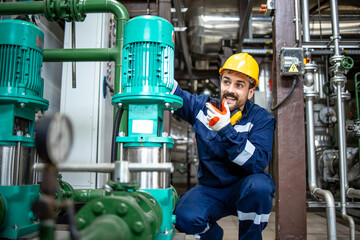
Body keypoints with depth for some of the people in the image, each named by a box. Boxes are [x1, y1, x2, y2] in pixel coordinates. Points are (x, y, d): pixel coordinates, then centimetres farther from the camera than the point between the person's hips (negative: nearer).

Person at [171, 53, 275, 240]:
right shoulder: (202, 107, -2)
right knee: (184, 218, -27)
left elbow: (258, 162, -25)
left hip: (244, 189, -1)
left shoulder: (261, 119, -10)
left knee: (258, 185, -36)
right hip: (210, 190, 2)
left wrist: (226, 130, -36)